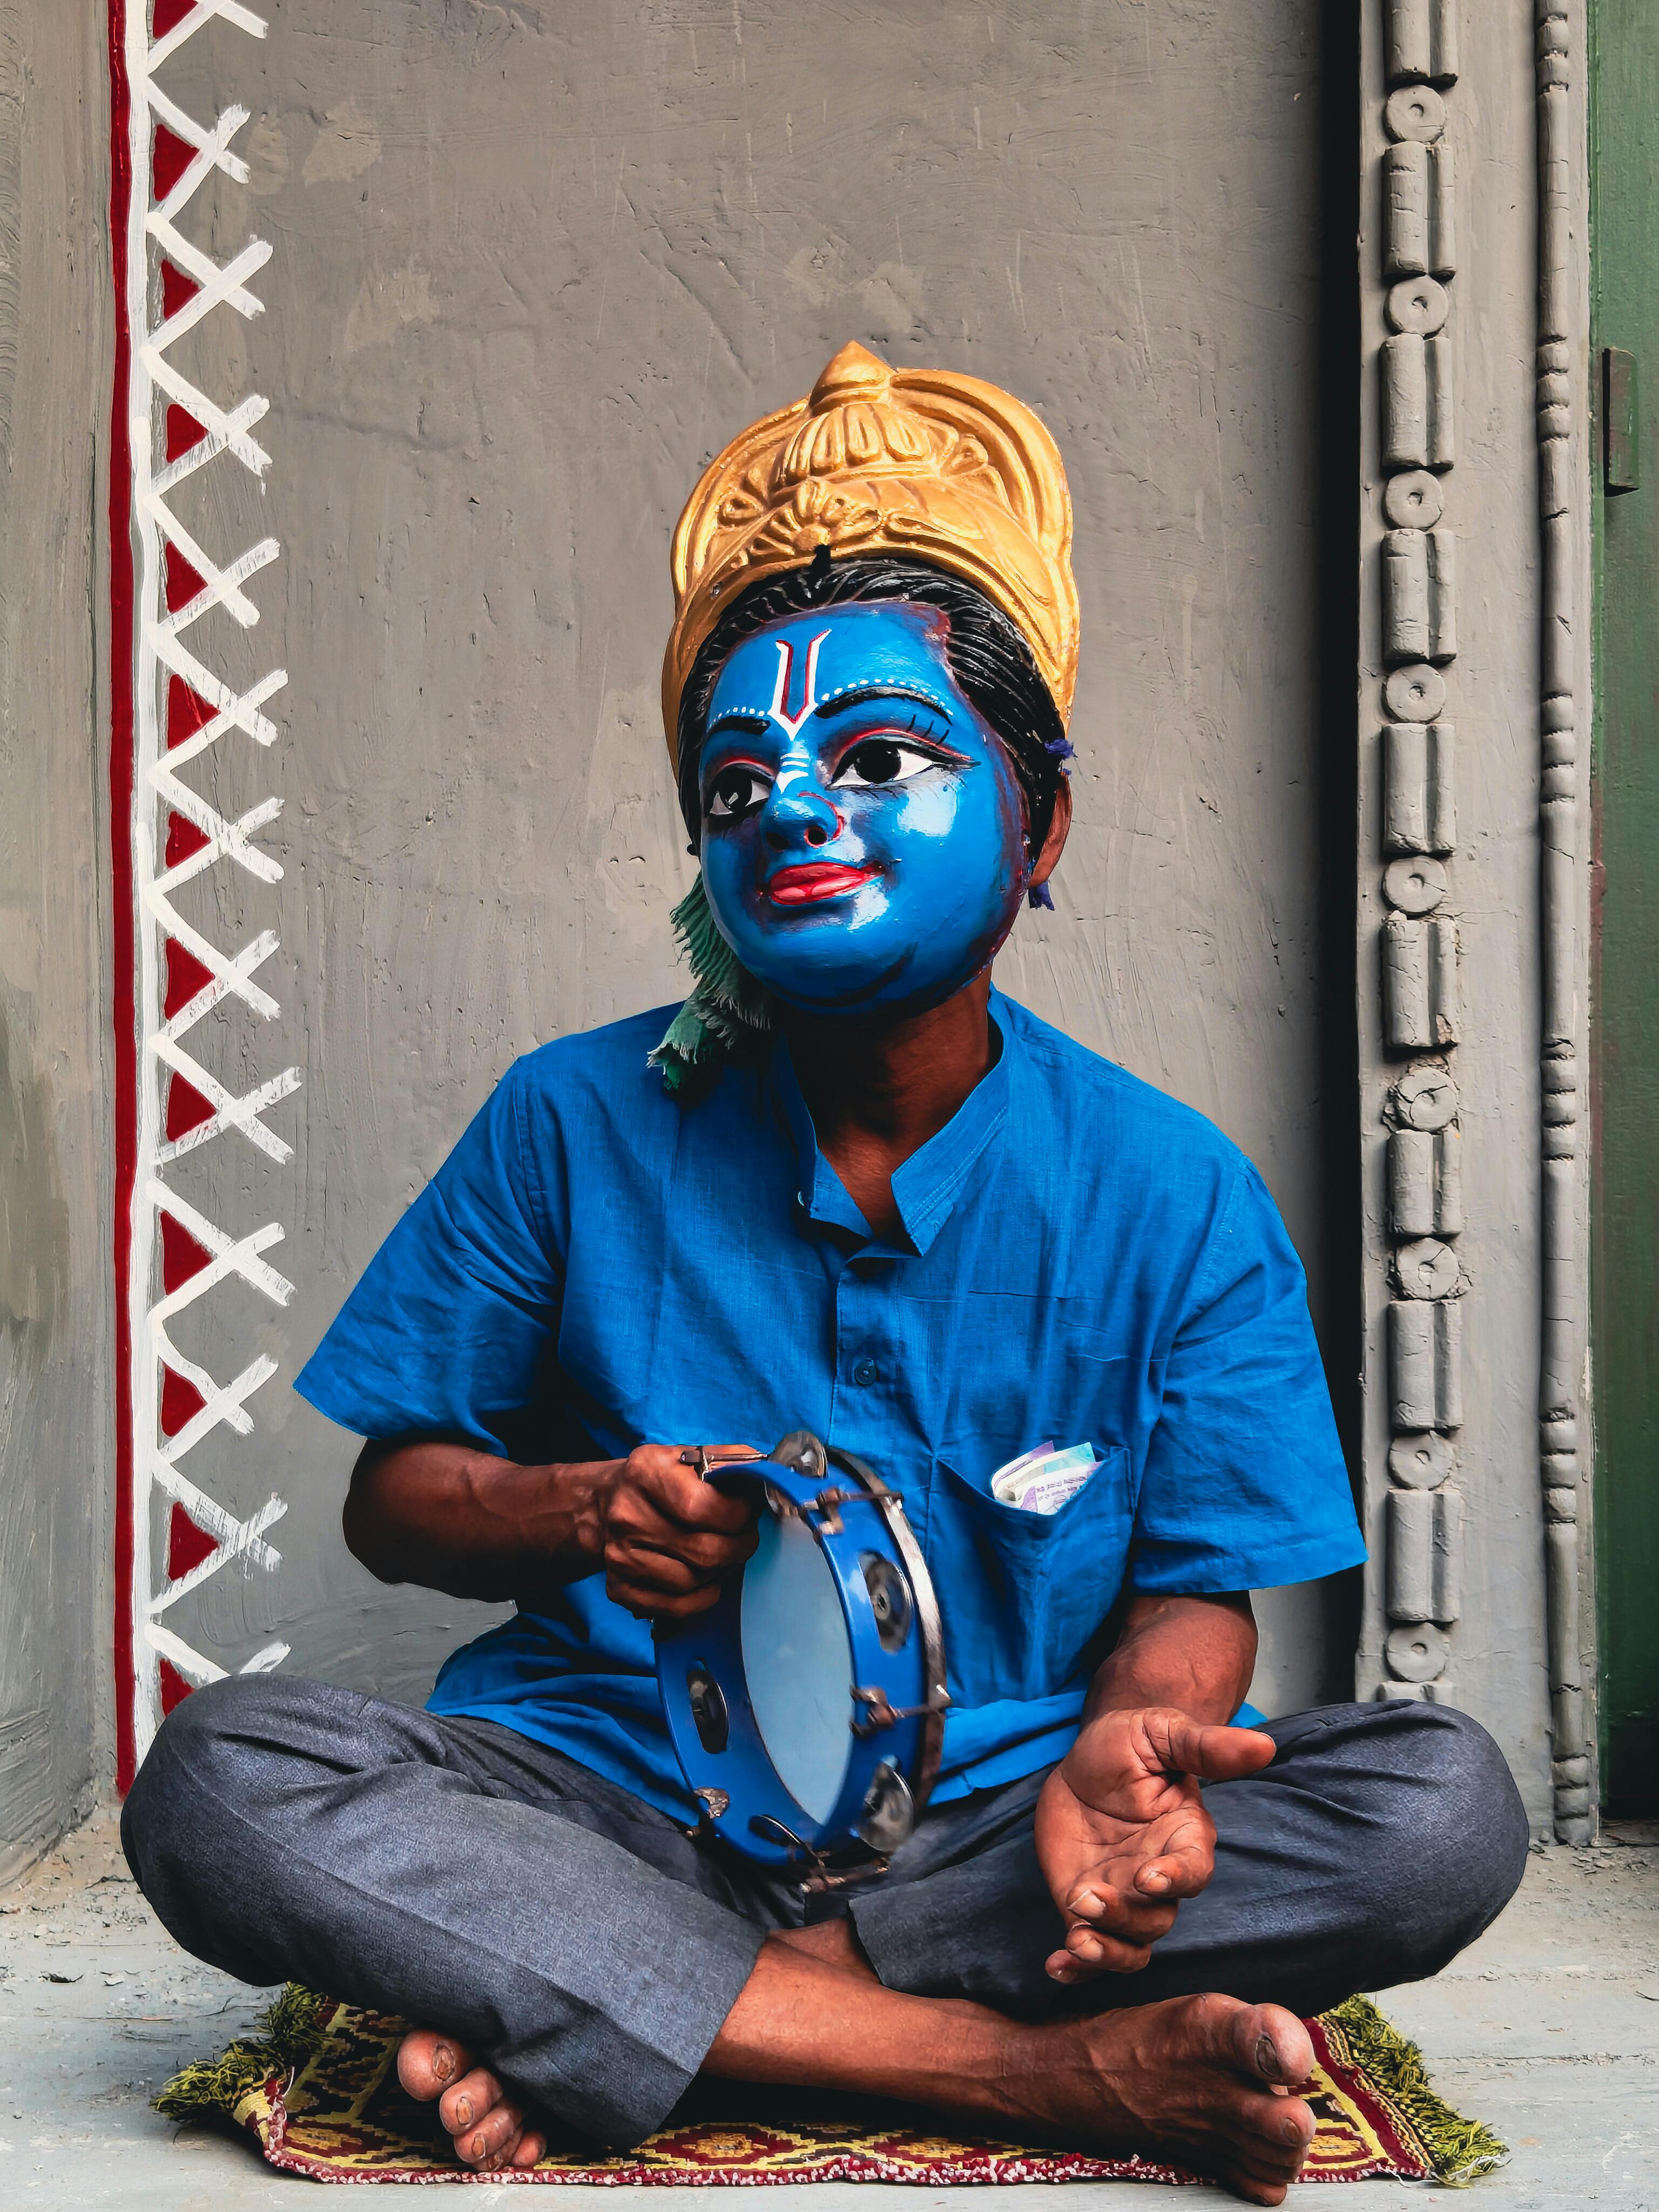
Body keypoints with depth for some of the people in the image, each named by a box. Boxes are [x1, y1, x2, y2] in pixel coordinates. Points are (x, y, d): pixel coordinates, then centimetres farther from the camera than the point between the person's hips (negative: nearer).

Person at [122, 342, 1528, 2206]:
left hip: (977, 1837, 1)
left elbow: (1196, 1591, 0)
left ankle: (575, 2012, -21)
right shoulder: (575, 1125, 2)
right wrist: (581, 1513, -16)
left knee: (1440, 1809, -25)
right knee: (219, 1784, -27)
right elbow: (396, 1494, 7)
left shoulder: (1174, 1198, 1)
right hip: (615, 1812, 0)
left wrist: (1124, 1750, -24)